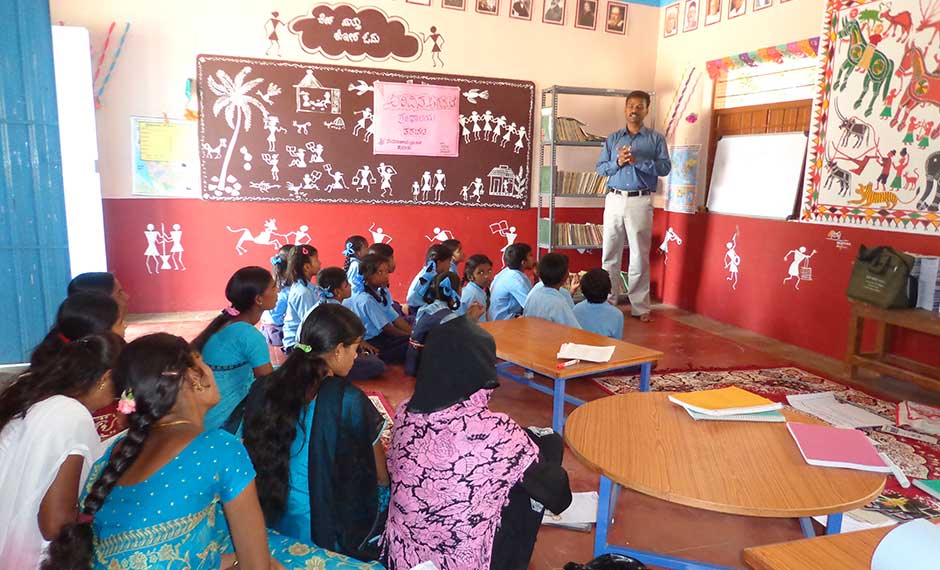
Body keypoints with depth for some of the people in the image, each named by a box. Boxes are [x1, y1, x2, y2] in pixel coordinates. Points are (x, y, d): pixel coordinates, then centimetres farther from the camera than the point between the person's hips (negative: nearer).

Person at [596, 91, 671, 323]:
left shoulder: (656, 138, 6)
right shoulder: (612, 139, 14)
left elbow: (665, 167, -4)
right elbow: (600, 168, 8)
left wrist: (637, 160, -15)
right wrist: (618, 162, -10)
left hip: (641, 202, -2)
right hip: (614, 200, 2)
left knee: (639, 256, 0)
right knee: (610, 254, 5)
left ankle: (640, 307, 7)